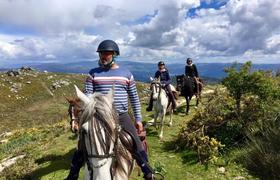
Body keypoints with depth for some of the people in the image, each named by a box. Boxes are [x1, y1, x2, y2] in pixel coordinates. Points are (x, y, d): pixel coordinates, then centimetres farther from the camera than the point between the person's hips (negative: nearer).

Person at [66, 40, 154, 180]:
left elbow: (134, 98, 6)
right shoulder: (93, 73, 2)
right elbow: (87, 95, -1)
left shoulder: (126, 73, 3)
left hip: (122, 117, 0)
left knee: (137, 148, 2)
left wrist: (138, 119, 5)